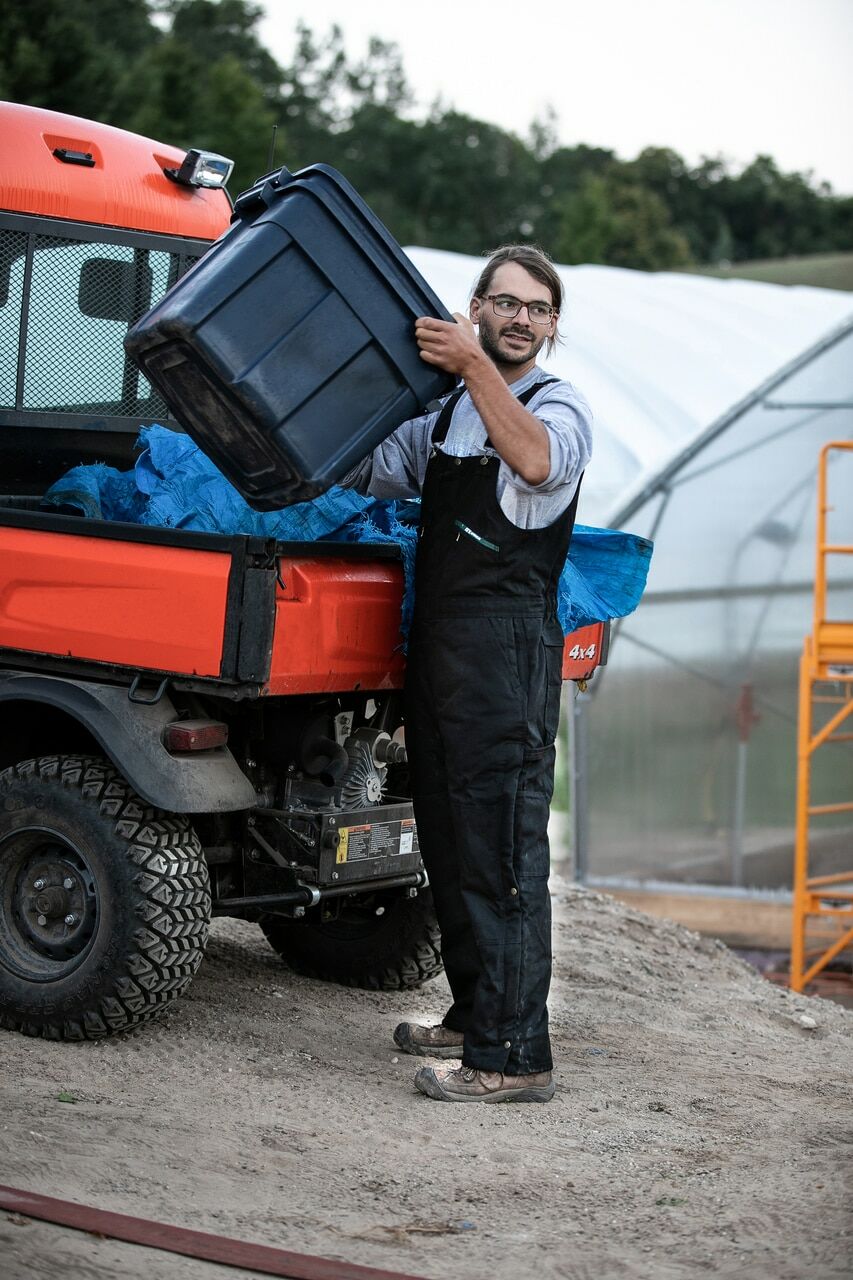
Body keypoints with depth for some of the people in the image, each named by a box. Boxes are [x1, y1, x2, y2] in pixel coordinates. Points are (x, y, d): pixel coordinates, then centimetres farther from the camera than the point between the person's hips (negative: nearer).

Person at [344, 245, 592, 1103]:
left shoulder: (561, 407, -3)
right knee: (448, 840, 15)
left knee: (501, 848, -11)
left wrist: (475, 364, -26)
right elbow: (364, 467, 28)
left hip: (508, 647, -8)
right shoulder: (446, 414, 20)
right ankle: (475, 1016, 27)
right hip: (437, 642, 8)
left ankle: (514, 1055, -11)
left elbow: (537, 460, -26)